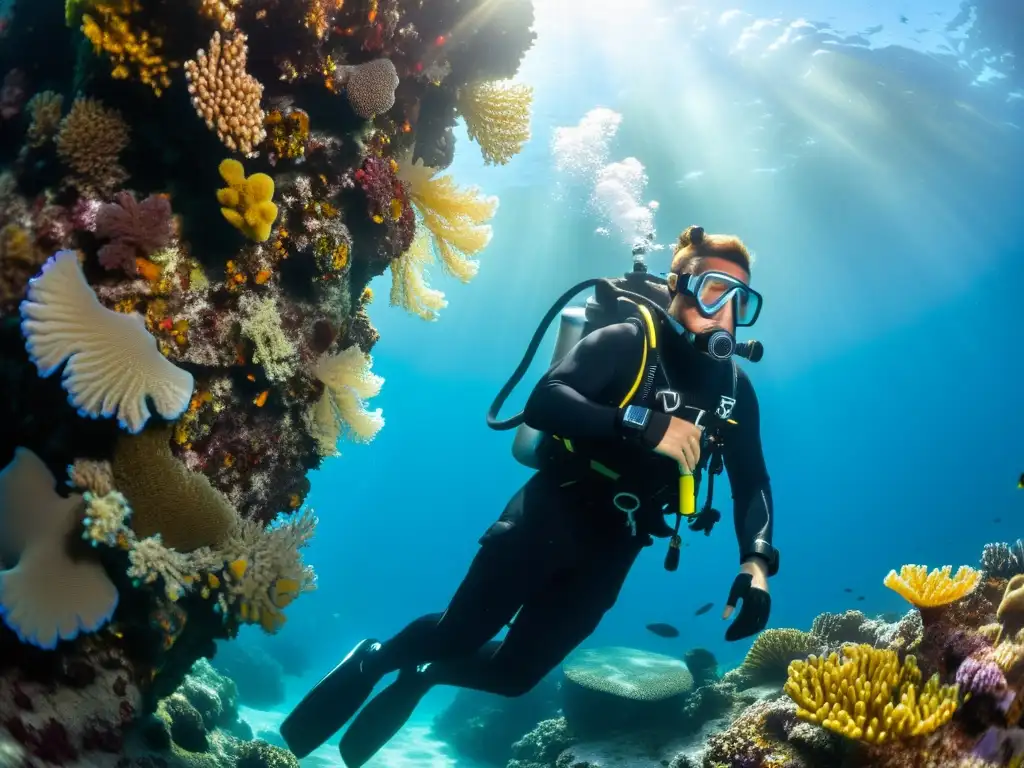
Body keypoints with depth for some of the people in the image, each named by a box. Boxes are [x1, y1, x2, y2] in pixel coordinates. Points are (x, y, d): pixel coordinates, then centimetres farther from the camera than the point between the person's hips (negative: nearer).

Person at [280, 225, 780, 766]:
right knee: (454, 637, -1)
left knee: (513, 674, 10)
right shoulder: (626, 342, -14)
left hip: (612, 546, 5)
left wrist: (756, 560, -15)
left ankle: (422, 676, 38)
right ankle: (373, 662, 31)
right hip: (552, 514, -5)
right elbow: (543, 402, -28)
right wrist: (644, 424, -37)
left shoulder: (735, 387, 2)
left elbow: (752, 483, 2)